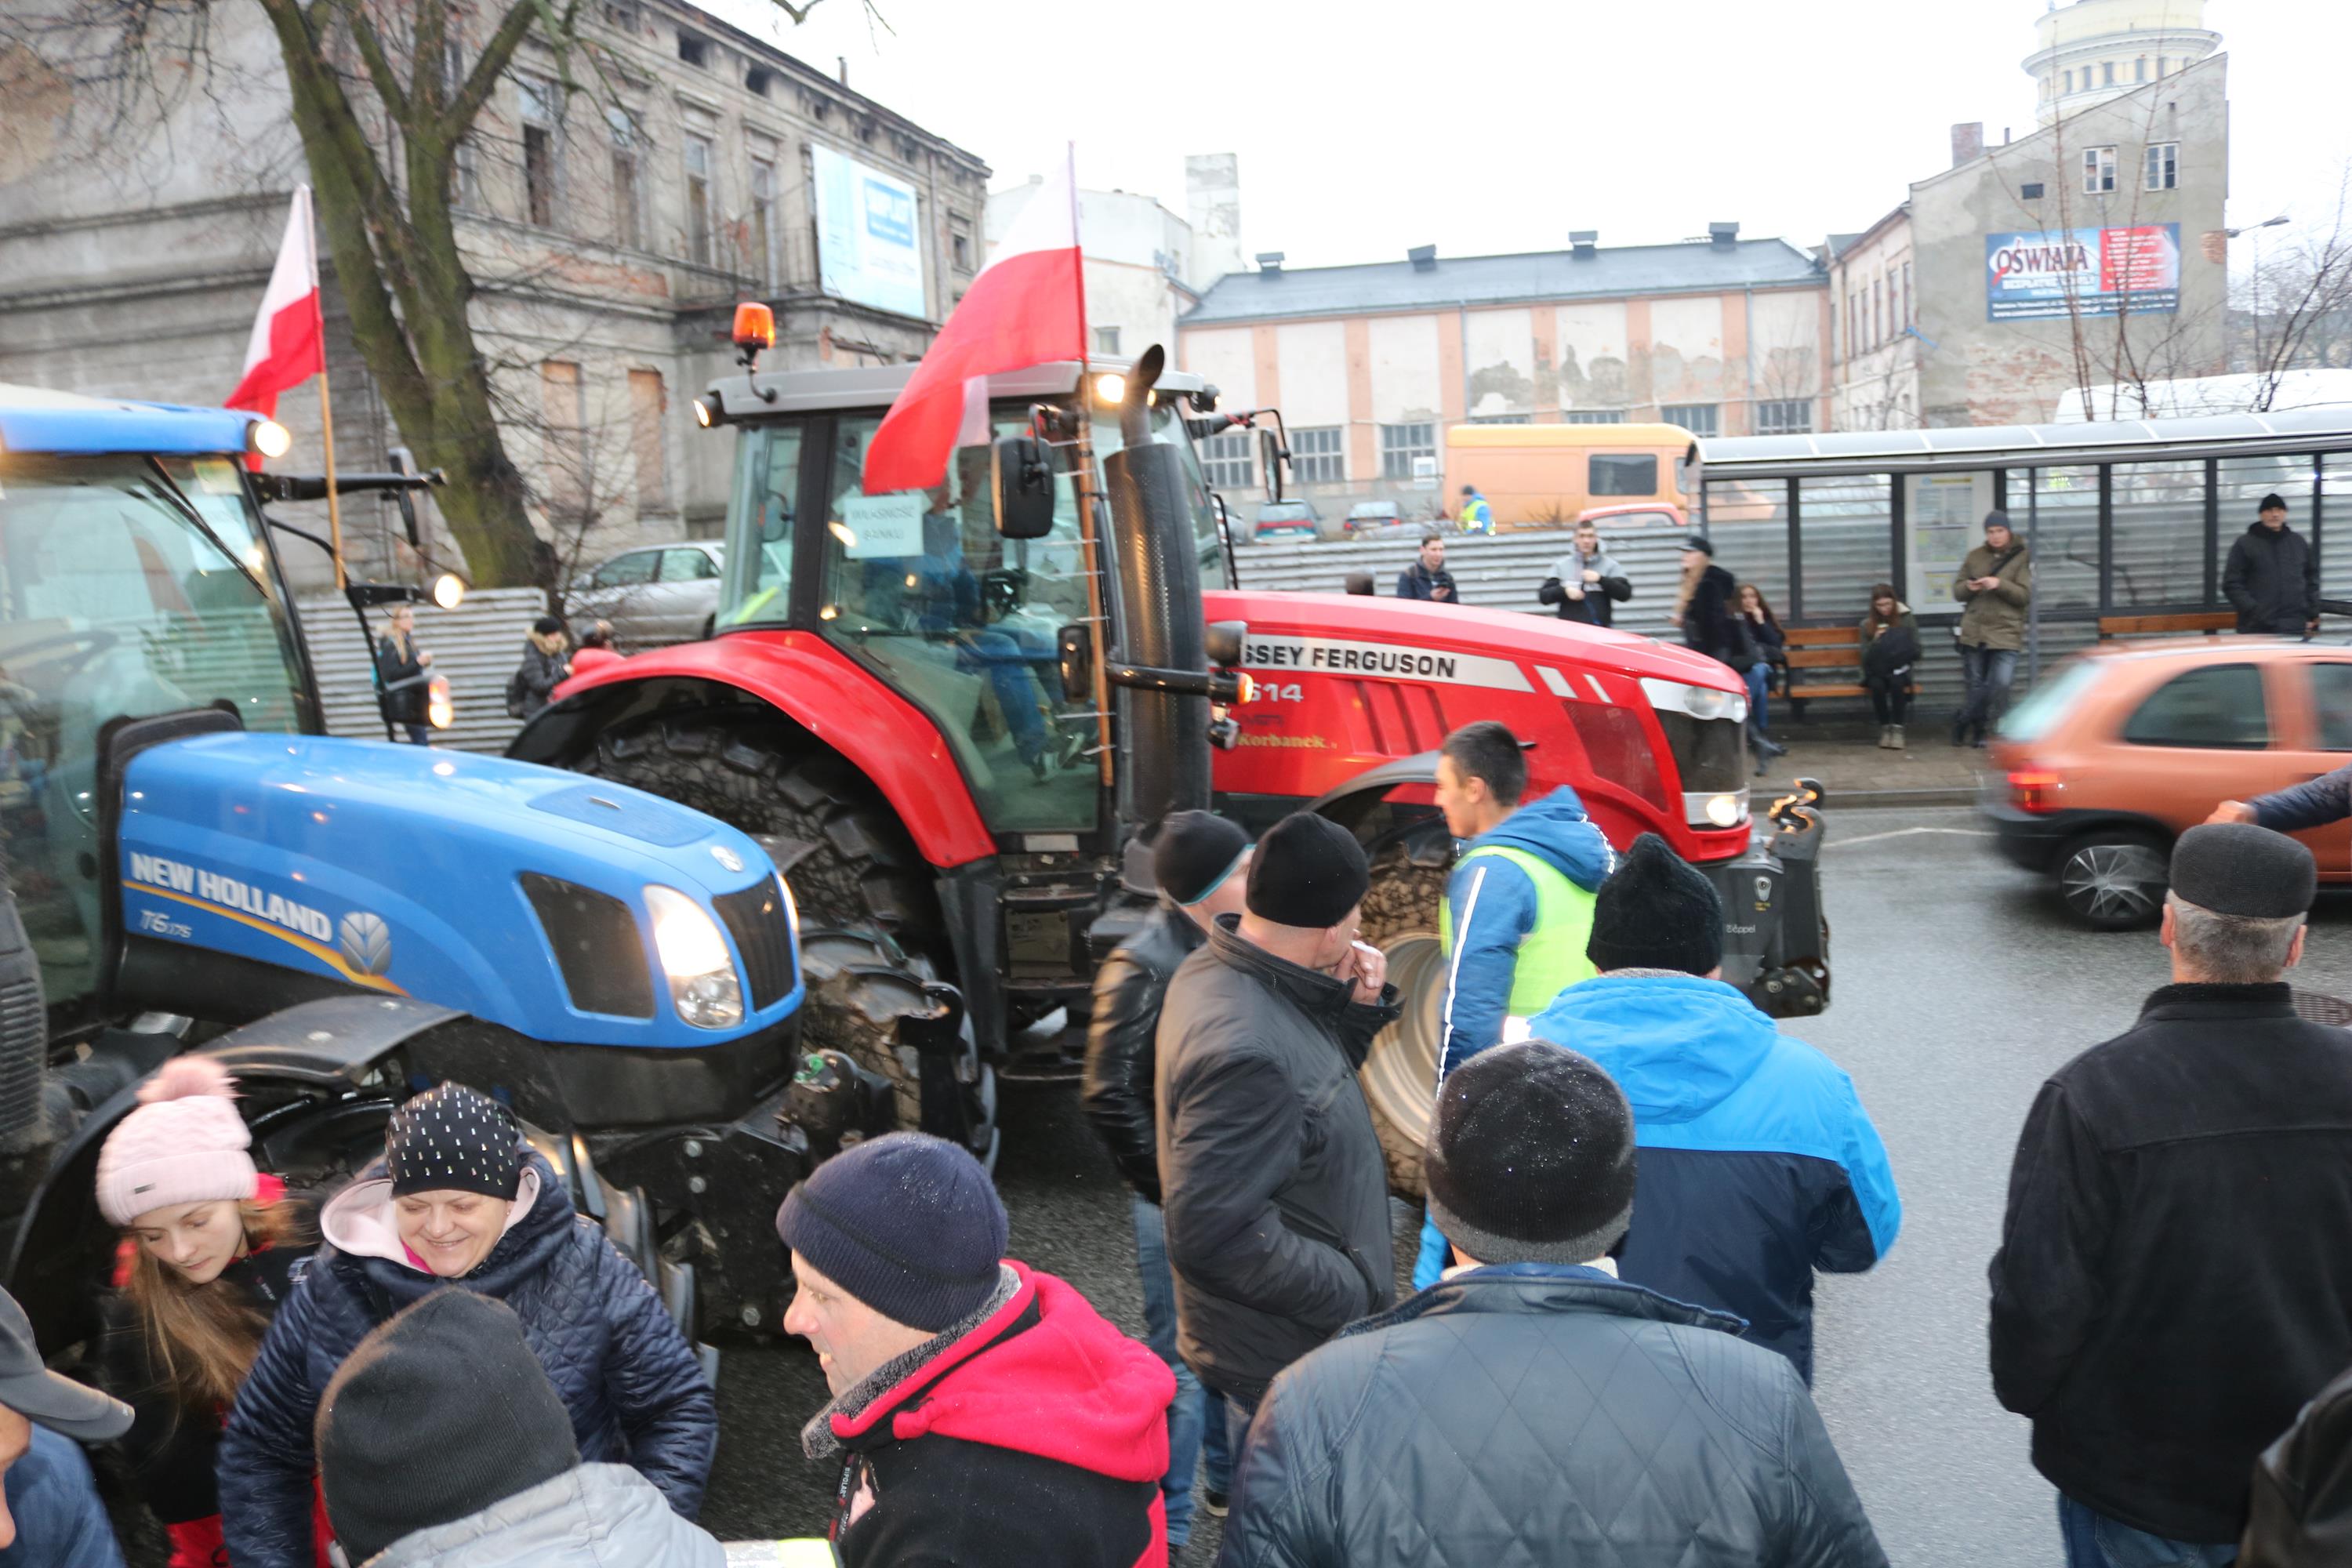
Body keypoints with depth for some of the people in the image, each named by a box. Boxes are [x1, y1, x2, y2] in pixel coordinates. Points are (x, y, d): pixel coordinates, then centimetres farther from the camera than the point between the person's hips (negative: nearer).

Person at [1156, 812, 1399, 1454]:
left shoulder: (1217, 970, 0)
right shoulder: (1244, 1051, -32)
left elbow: (1308, 1090, 14)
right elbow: (1216, 1232, -32)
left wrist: (1358, 1008, -3)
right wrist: (1354, 1294, -20)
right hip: (1286, 1356, -9)